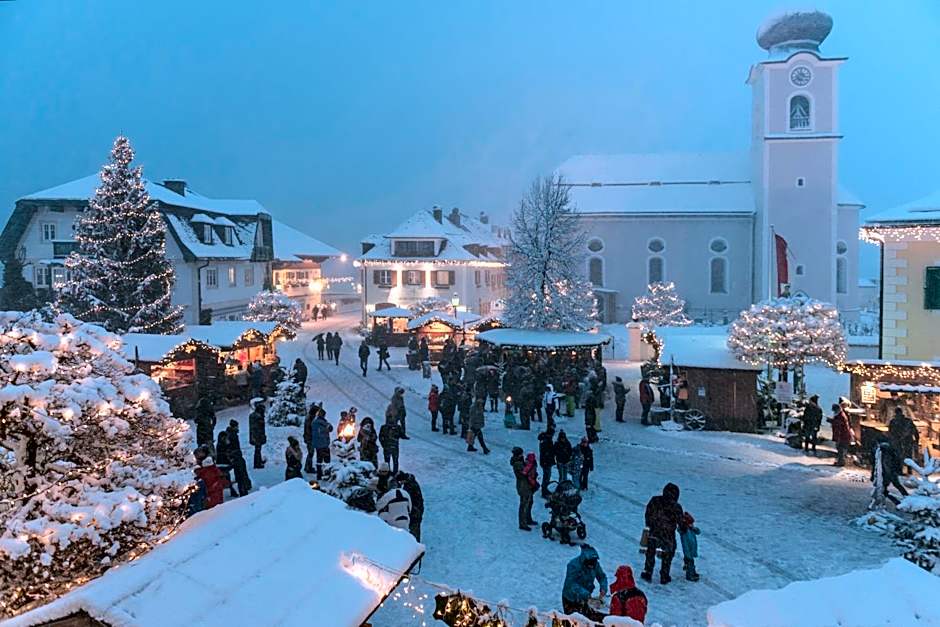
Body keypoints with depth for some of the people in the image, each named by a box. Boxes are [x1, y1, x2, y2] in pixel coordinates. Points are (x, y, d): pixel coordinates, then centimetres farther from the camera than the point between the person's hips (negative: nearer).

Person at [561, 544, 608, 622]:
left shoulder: (595, 564, -10)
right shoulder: (573, 565, -26)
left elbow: (602, 577, 2)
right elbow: (571, 584, -29)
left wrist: (603, 588, -18)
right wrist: (585, 593, -38)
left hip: (585, 598, 5)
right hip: (571, 599, -5)